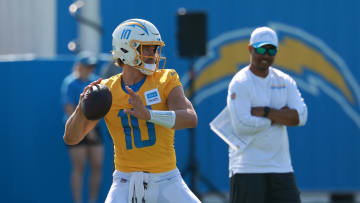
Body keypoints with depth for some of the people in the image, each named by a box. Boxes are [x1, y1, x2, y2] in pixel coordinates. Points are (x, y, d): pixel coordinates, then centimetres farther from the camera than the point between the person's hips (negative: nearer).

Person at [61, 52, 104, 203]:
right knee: (79, 167, -6)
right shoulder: (70, 83, -10)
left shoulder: (94, 80, 8)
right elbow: (70, 111, -14)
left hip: (93, 129, 6)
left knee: (97, 166, 2)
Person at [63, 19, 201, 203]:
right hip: (126, 181, 0)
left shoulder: (166, 80, -1)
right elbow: (70, 138, 2)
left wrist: (147, 114, -34)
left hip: (166, 181, 0)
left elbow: (191, 119, -19)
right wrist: (82, 109, -19)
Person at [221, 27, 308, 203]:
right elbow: (241, 125, -19)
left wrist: (265, 112, -14)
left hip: (281, 167, 5)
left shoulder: (285, 81, 10)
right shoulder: (239, 83, -7)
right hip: (247, 168, -5)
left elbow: (300, 117, -3)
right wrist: (280, 116, -8)